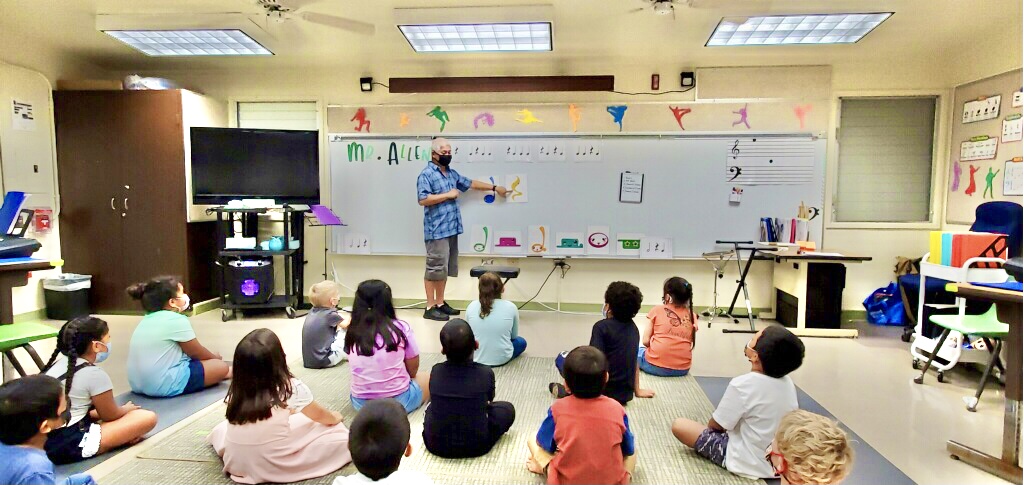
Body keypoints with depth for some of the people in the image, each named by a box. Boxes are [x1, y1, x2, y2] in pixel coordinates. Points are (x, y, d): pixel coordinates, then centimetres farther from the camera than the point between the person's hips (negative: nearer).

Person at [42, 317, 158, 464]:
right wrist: (128, 409, 20)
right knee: (148, 417, -12)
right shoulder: (94, 374, -14)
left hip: (41, 440, 9)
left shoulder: (59, 362, 10)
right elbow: (110, 415, 0)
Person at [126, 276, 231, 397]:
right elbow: (196, 353, -4)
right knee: (221, 366, 1)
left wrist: (210, 357, 20)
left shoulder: (147, 320, 10)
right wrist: (214, 357, 15)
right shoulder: (176, 320, -16)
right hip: (164, 385, -9)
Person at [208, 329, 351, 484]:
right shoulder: (291, 387, -17)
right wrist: (335, 417, 24)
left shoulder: (236, 390, -6)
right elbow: (319, 416, 3)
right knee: (340, 435, 5)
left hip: (235, 464, 5)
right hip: (273, 467, -5)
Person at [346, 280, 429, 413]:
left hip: (361, 403, 3)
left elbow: (361, 370, 5)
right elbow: (413, 370, -2)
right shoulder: (401, 328, -13)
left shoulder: (351, 333, -5)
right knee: (427, 379, 24)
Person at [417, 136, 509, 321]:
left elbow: (470, 183, 27)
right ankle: (430, 307, 1)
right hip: (436, 230, -8)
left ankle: (440, 303, 21)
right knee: (435, 268, -6)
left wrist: (494, 188, 29)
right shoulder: (426, 174, -9)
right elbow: (423, 199, -19)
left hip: (451, 229, 8)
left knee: (445, 268, 12)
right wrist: (447, 195, -14)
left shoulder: (452, 173, 17)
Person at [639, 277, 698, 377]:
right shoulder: (692, 316, 6)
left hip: (656, 366, -4)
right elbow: (688, 343, 10)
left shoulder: (657, 310, -2)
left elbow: (645, 341, -1)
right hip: (682, 369, 4)